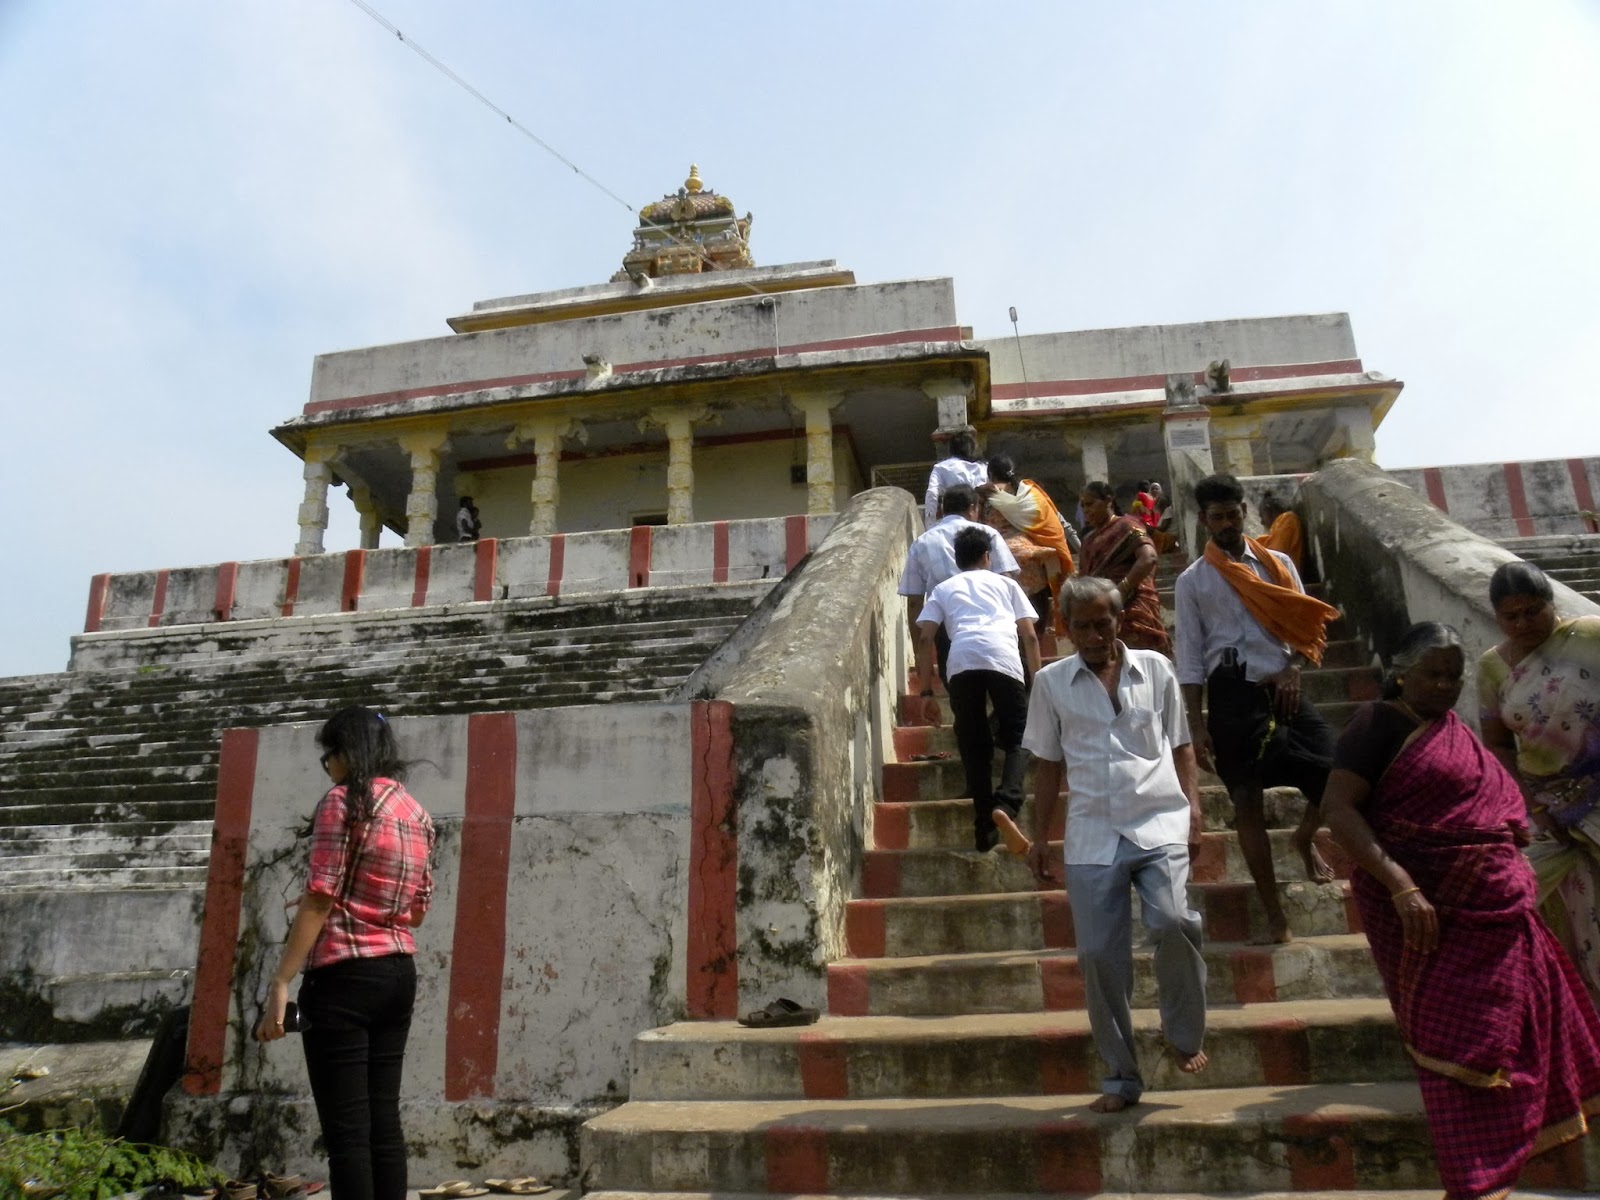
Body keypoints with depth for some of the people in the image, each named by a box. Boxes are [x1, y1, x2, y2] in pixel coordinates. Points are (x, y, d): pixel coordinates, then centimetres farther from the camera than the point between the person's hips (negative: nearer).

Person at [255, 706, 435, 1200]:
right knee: (384, 1121, 12)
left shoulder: (342, 802, -8)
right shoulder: (417, 813, 12)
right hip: (399, 975, 7)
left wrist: (280, 982, -13)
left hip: (344, 978, -7)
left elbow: (319, 900, -14)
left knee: (346, 1131, -2)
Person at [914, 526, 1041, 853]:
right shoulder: (1005, 583, 30)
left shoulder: (943, 589, 29)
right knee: (1017, 739, 9)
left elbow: (924, 638, 15)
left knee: (974, 748, 11)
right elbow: (1030, 636, 20)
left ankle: (985, 829, 8)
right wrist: (1036, 680, 24)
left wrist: (926, 690, 16)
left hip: (961, 661, 1)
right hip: (1004, 659, 0)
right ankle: (1006, 804, -17)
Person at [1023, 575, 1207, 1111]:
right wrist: (1039, 837, 9)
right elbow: (1048, 765, 11)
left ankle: (1185, 1036, 5)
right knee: (1098, 955, 1)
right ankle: (1121, 1078, 17)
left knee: (1172, 921, -22)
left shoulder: (1155, 668, 8)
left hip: (1160, 823, -1)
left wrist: (1193, 809, 3)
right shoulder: (1051, 683, 7)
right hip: (1092, 835, 1)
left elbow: (1180, 746, 14)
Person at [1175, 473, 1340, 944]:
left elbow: (1307, 623, 11)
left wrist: (1293, 668, -10)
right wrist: (1196, 724, -4)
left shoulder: (1277, 564, 12)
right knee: (1247, 801, -2)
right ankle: (1275, 916, 7)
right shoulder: (1193, 580, 5)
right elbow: (1190, 656, 2)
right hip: (1232, 695, -2)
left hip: (1282, 688, 2)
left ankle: (1305, 837, 30)